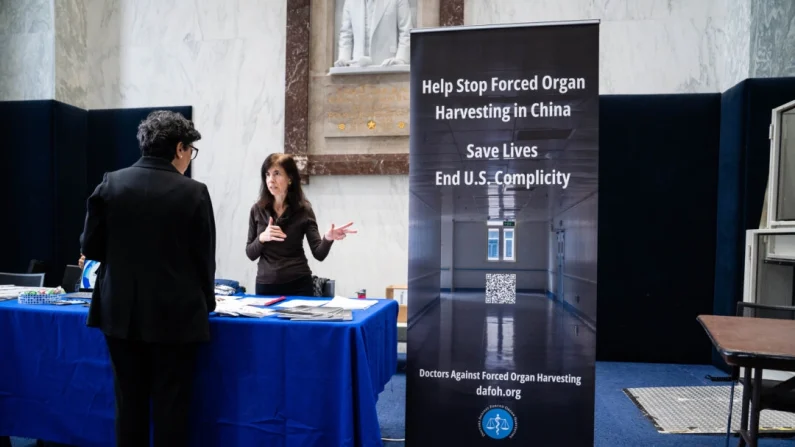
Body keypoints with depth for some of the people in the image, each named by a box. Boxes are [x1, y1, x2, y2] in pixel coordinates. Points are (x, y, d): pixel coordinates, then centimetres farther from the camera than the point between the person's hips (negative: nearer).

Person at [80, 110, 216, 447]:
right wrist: (206, 302, 10)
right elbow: (204, 257, -6)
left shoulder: (110, 184, -1)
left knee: (129, 401, 15)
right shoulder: (194, 192, -10)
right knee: (171, 404, 8)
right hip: (174, 314, -3)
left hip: (121, 311, 4)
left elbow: (90, 247, 2)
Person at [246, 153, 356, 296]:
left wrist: (328, 239, -30)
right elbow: (250, 254, 4)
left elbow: (319, 254, -10)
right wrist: (261, 238, -15)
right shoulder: (257, 210, 1)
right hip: (265, 285, 2)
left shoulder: (303, 210, -5)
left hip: (298, 285, -2)